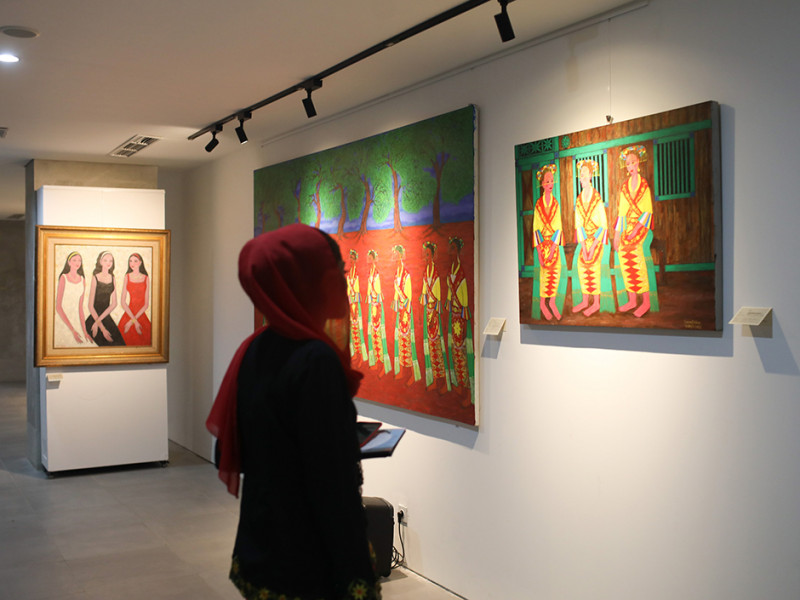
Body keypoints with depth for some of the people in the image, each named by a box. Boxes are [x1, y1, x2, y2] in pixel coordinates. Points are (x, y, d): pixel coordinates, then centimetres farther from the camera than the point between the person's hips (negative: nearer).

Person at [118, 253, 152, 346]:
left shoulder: (146, 278, 3)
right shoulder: (127, 277, 3)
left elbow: (146, 304, -2)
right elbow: (122, 302, -2)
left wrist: (131, 321, -11)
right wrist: (135, 321, -12)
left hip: (141, 315, 0)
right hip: (129, 313, 0)